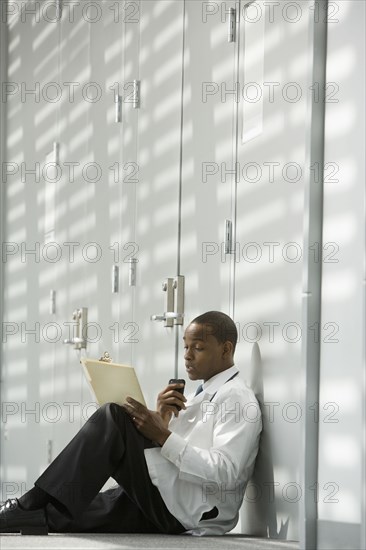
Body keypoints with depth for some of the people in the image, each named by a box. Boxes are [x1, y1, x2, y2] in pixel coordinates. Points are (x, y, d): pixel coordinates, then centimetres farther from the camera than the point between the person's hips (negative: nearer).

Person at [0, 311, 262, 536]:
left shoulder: (238, 400, -5)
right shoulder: (204, 395, 25)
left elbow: (225, 473, -19)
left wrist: (162, 436, -22)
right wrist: (162, 417, 0)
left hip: (189, 510, -10)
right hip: (166, 506, 10)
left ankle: (32, 505, -23)